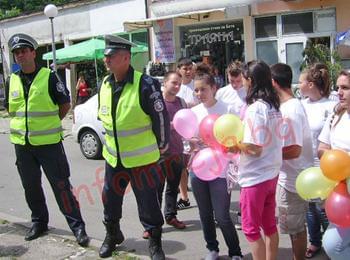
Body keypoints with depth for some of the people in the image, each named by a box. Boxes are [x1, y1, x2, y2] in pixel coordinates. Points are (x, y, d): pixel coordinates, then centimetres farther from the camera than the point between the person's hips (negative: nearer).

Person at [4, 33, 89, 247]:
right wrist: (25, 124, 11)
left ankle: (78, 227, 4)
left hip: (49, 142, -5)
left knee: (61, 186, -4)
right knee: (31, 187, 15)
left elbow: (65, 104, 0)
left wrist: (50, 123, 3)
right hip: (22, 143, 5)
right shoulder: (12, 81, 7)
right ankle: (39, 222, 33)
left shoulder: (49, 77, -7)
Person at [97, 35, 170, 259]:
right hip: (113, 156, 6)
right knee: (110, 199, 19)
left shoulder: (145, 84, -19)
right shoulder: (105, 85, 2)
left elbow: (161, 118, -13)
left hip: (142, 158, -6)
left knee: (148, 203, 5)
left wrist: (161, 146, -3)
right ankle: (112, 235, 43)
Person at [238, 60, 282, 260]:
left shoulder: (255, 108, -21)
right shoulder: (275, 106, 5)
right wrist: (241, 141, 8)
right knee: (270, 225, 20)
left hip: (255, 177, -8)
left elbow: (254, 148, -23)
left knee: (251, 228, 6)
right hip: (272, 174, 8)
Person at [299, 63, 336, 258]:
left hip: (322, 166, -5)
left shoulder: (332, 106, -12)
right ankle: (315, 242, 33)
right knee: (310, 205, 16)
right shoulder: (302, 105, 4)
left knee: (323, 208, 2)